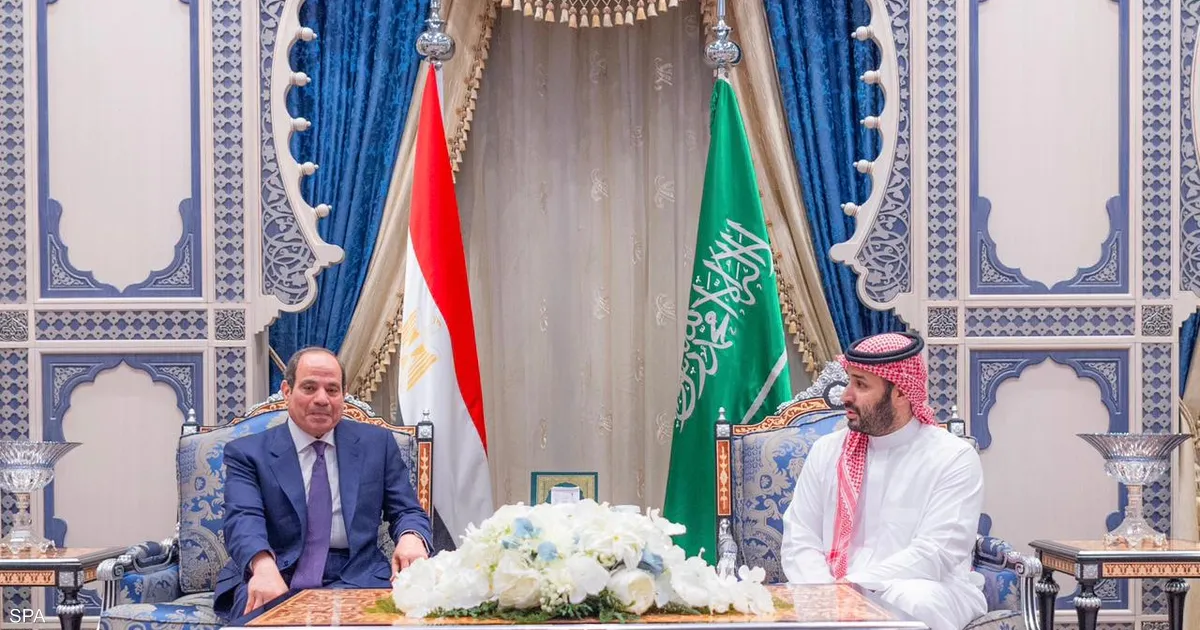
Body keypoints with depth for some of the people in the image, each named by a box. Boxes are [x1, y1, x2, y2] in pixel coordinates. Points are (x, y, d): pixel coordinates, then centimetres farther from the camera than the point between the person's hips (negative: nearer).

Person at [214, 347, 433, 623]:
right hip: (274, 579, -2)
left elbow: (407, 511, 14)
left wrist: (411, 538, -13)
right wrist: (264, 566, -33)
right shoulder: (248, 453, 7)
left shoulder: (377, 443, 15)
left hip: (354, 579, 2)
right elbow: (244, 519, -9)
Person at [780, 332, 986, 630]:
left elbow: (934, 554, -14)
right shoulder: (826, 451, 10)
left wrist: (852, 584, -22)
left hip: (929, 590, -2)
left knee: (915, 601, -37)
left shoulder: (954, 458, -4)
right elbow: (799, 540, 5)